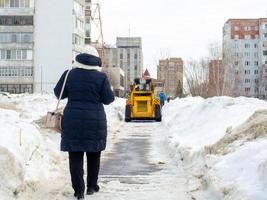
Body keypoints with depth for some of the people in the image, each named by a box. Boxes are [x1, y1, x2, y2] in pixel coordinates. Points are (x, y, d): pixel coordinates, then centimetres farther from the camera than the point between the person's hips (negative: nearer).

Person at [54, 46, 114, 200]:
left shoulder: (70, 74, 1)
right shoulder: (101, 77, -5)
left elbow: (59, 93, 11)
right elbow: (108, 99, -1)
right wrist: (109, 89, 18)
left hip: (72, 120, 1)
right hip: (95, 122, 0)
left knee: (75, 156, 4)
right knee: (93, 155, 16)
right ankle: (92, 186, 24)